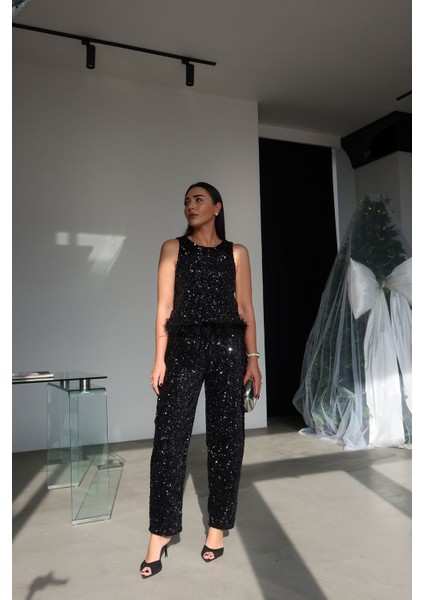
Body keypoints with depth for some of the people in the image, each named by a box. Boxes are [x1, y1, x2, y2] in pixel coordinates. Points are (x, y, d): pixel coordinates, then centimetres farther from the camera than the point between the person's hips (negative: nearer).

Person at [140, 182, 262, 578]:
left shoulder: (236, 252, 11)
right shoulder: (173, 248, 10)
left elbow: (246, 309, 8)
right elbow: (164, 307, 4)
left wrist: (253, 358, 1)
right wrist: (159, 359, -3)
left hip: (228, 347, 1)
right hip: (184, 346, 0)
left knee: (225, 437, 5)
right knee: (169, 437, -3)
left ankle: (218, 527, 21)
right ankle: (160, 533, 11)